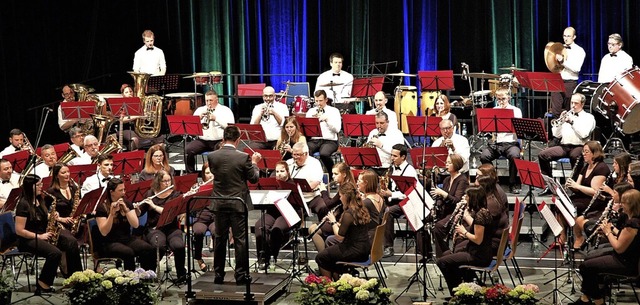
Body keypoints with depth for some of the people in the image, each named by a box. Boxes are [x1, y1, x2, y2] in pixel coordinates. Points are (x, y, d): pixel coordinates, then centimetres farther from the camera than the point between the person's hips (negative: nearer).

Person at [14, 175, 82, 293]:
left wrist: (51, 217, 1)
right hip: (28, 239, -8)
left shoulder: (39, 200, 10)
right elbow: (19, 231, -19)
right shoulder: (23, 204, -15)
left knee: (72, 243, -16)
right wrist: (40, 236, -19)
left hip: (44, 233, 8)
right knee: (55, 253, -33)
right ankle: (42, 284, -15)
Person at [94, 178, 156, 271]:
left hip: (127, 238, 4)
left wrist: (125, 209, -16)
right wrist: (112, 213, -25)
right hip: (109, 242, -4)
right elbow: (104, 232, -15)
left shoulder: (127, 203, 8)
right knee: (128, 253, -36)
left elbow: (136, 225, -4)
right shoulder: (102, 207, -5)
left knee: (149, 249, -24)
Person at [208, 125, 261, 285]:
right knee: (240, 240, 4)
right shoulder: (243, 157, -14)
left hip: (219, 203, 3)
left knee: (220, 239, 12)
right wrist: (254, 163, 13)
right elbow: (254, 178, -4)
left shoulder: (212, 156, -6)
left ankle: (218, 275, 17)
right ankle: (241, 275, 6)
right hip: (238, 204, -3)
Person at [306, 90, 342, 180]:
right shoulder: (311, 111, 16)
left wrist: (327, 119, -14)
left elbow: (337, 129, -4)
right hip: (314, 140, 3)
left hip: (329, 140, -3)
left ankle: (332, 175, -12)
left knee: (324, 154, -37)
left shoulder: (334, 111, 7)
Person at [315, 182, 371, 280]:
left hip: (355, 251, -10)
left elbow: (340, 236, -17)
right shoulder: (361, 209, 7)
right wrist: (337, 223, 9)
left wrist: (333, 222, -4)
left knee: (320, 257, 3)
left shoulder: (348, 214, -21)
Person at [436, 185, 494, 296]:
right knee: (446, 254, 24)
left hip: (478, 256, -11)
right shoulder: (483, 211, 10)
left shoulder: (480, 214, -21)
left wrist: (464, 231, -10)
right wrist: (463, 235, 5)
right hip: (480, 252, 11)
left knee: (441, 262, -8)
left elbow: (478, 240, -24)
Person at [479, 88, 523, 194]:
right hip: (495, 142, 2)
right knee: (484, 156, -28)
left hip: (511, 142, -2)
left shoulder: (516, 110, 9)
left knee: (514, 156, -35)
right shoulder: (494, 110, 17)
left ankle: (513, 184, -15)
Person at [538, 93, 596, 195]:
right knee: (542, 155, -17)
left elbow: (584, 134, -11)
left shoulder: (588, 117, 7)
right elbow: (557, 135, 13)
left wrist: (572, 122, -14)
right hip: (564, 146, 5)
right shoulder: (566, 115, 19)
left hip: (579, 146, -5)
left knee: (574, 156, -41)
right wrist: (560, 122, -3)